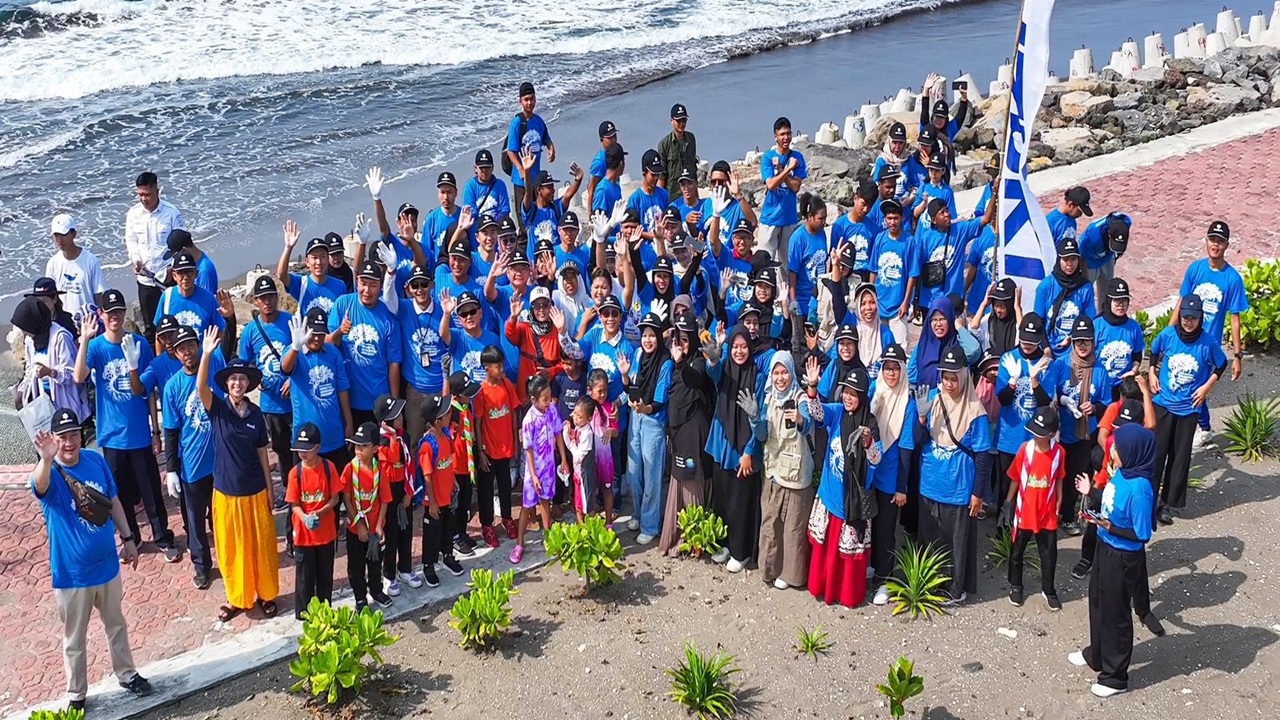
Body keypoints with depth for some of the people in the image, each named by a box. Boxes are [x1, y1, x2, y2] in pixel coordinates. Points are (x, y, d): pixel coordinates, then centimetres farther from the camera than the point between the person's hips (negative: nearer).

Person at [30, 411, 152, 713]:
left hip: (107, 564, 4)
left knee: (117, 625, 23)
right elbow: (40, 486, -49)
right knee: (74, 639, 14)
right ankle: (76, 695, 32)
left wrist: (127, 537, 10)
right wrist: (47, 459, -69)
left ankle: (127, 675, 43)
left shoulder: (95, 460, -7)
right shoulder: (50, 474, -22)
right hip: (71, 574, -4)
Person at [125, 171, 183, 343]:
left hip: (168, 277, -3)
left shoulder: (172, 213, -10)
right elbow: (130, 240, 11)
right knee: (149, 324, 13)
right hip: (145, 277, 3)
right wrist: (135, 259, -7)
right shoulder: (133, 213, 0)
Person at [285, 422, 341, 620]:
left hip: (326, 531, 1)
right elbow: (294, 505, -8)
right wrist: (305, 518, -29)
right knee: (305, 575, 9)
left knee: (325, 573, 16)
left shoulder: (328, 468, -10)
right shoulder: (295, 473, -11)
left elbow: (335, 498, -6)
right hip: (303, 533, -1)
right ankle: (304, 614, 24)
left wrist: (319, 513, -23)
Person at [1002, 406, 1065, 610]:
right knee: (1017, 551, 15)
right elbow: (1015, 478, -3)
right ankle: (1015, 586, 34)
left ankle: (1048, 590, 31)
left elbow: (1059, 480, 1)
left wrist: (1058, 507, 5)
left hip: (1047, 513, 0)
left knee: (1049, 554, 12)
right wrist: (1008, 503, 1)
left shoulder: (1059, 452, -12)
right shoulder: (1025, 449, -13)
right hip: (1024, 511, 0)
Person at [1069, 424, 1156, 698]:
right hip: (1105, 548, 9)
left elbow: (1142, 535, -25)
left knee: (1115, 613, 9)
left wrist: (1109, 527, -29)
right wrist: (1091, 492, 12)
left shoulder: (1139, 490, -31)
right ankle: (1096, 654, 49)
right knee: (1098, 603, 26)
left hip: (1123, 558, -9)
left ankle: (1115, 677, 28)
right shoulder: (1121, 472, -6)